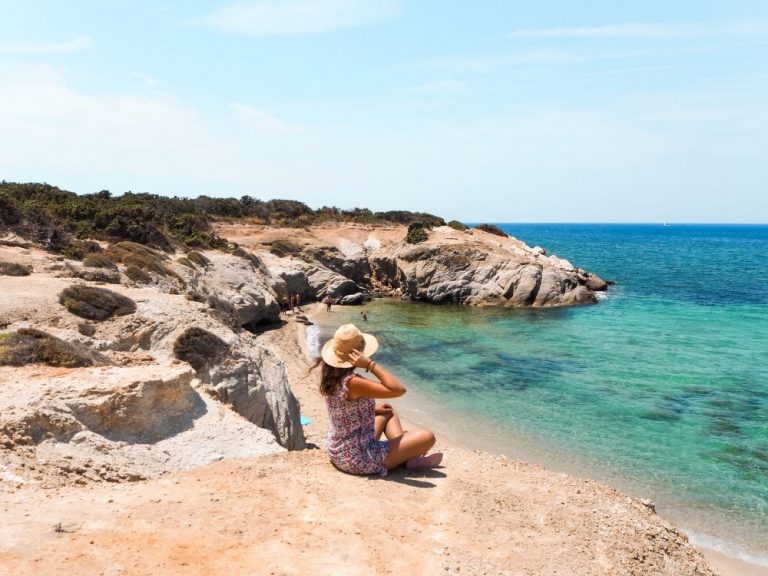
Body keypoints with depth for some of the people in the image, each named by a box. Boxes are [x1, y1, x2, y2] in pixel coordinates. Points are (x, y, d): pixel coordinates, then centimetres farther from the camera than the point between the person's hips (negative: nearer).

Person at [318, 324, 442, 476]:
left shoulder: (330, 377, -2)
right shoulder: (353, 383, -28)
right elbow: (399, 389, -30)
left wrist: (373, 408, 14)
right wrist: (370, 364, -29)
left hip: (337, 453, 9)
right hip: (359, 460, -9)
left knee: (389, 411, 28)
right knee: (427, 436, -7)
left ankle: (403, 452, 14)